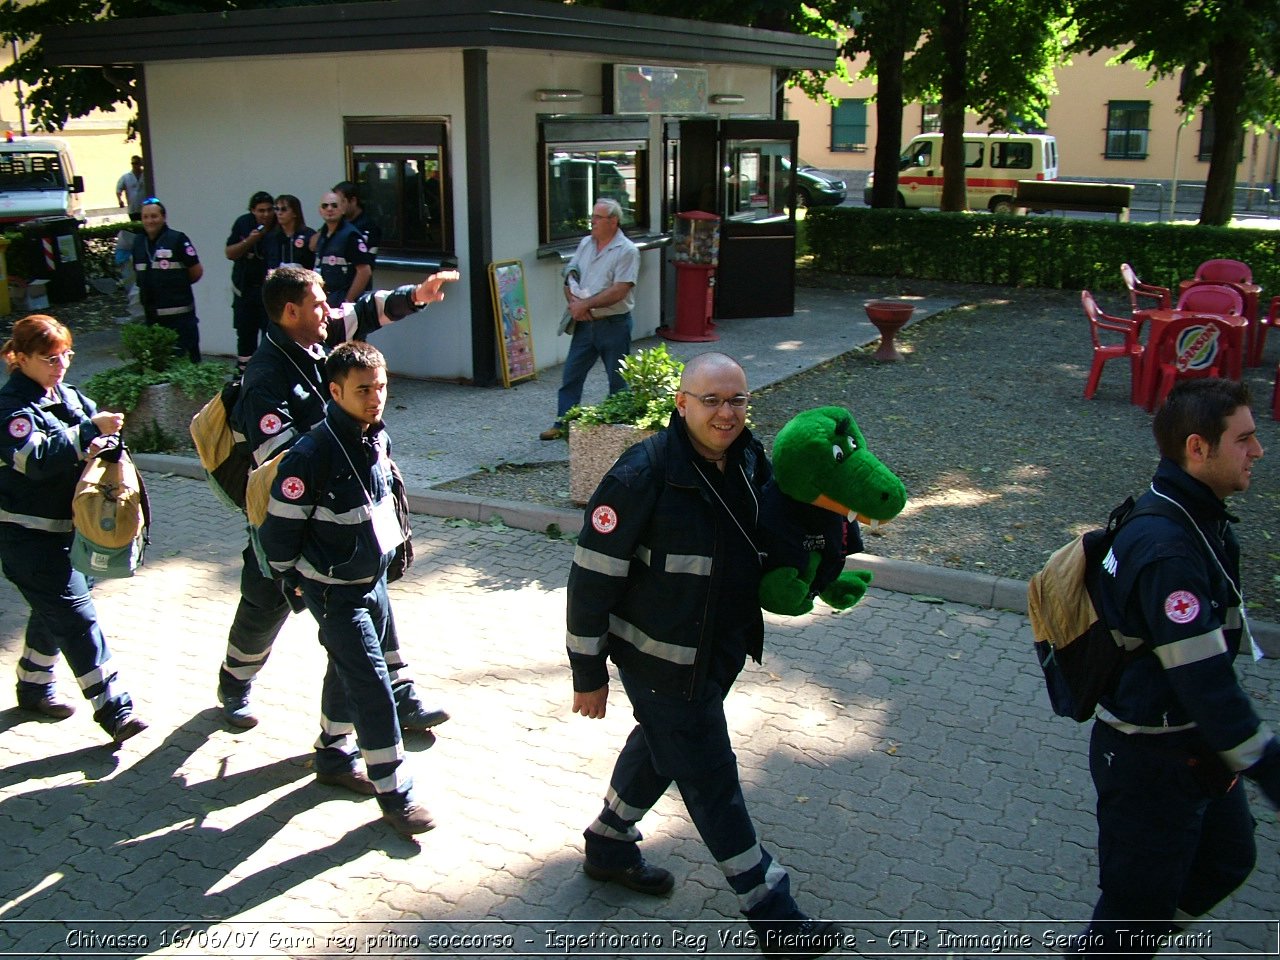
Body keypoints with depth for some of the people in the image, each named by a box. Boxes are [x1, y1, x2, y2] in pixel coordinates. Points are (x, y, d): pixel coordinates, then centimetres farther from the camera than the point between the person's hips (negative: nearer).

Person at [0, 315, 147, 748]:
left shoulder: (67, 395, 8)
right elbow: (36, 458, -31)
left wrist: (106, 435, -12)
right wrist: (90, 431, -37)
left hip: (65, 527, 9)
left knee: (54, 610, 22)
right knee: (76, 616, -10)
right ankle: (113, 709, -7)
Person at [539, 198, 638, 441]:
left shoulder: (627, 251, -11)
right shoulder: (585, 243, 10)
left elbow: (619, 291, -19)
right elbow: (570, 277, 12)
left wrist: (585, 304, -17)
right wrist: (573, 301, -8)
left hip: (614, 324, -6)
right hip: (585, 323, 6)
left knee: (618, 381, 5)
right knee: (571, 374, 8)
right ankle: (562, 423, 16)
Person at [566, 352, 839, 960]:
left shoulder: (749, 460, -3)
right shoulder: (643, 475, -25)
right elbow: (591, 578, -20)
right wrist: (589, 674, -15)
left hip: (723, 650, 8)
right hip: (663, 659, -8)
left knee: (660, 745, 25)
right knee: (710, 777, 4)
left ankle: (609, 846, 49)